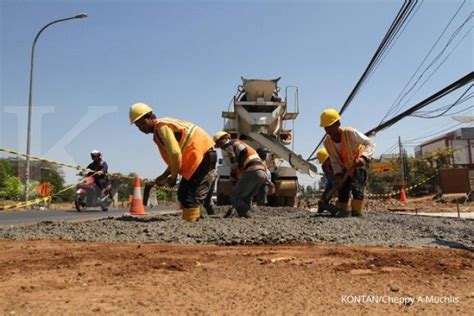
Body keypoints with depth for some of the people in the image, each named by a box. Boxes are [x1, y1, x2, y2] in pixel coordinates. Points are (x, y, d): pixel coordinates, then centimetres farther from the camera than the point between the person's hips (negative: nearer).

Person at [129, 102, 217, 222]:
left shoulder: (162, 126, -12)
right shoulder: (158, 132, 18)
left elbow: (175, 153, -21)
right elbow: (175, 157, 21)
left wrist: (173, 177, -9)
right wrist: (164, 176, 12)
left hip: (203, 155, -11)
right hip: (196, 157, 11)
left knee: (191, 197, -12)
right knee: (183, 194, 15)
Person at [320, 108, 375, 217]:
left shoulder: (350, 133, -30)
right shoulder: (327, 142, -16)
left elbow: (370, 144, -25)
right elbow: (334, 161, -6)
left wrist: (364, 157, -44)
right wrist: (338, 175, -22)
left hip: (359, 164, -5)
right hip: (345, 167, 5)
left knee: (356, 187, -21)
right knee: (342, 189, 6)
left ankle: (357, 213, -12)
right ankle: (344, 210, 27)